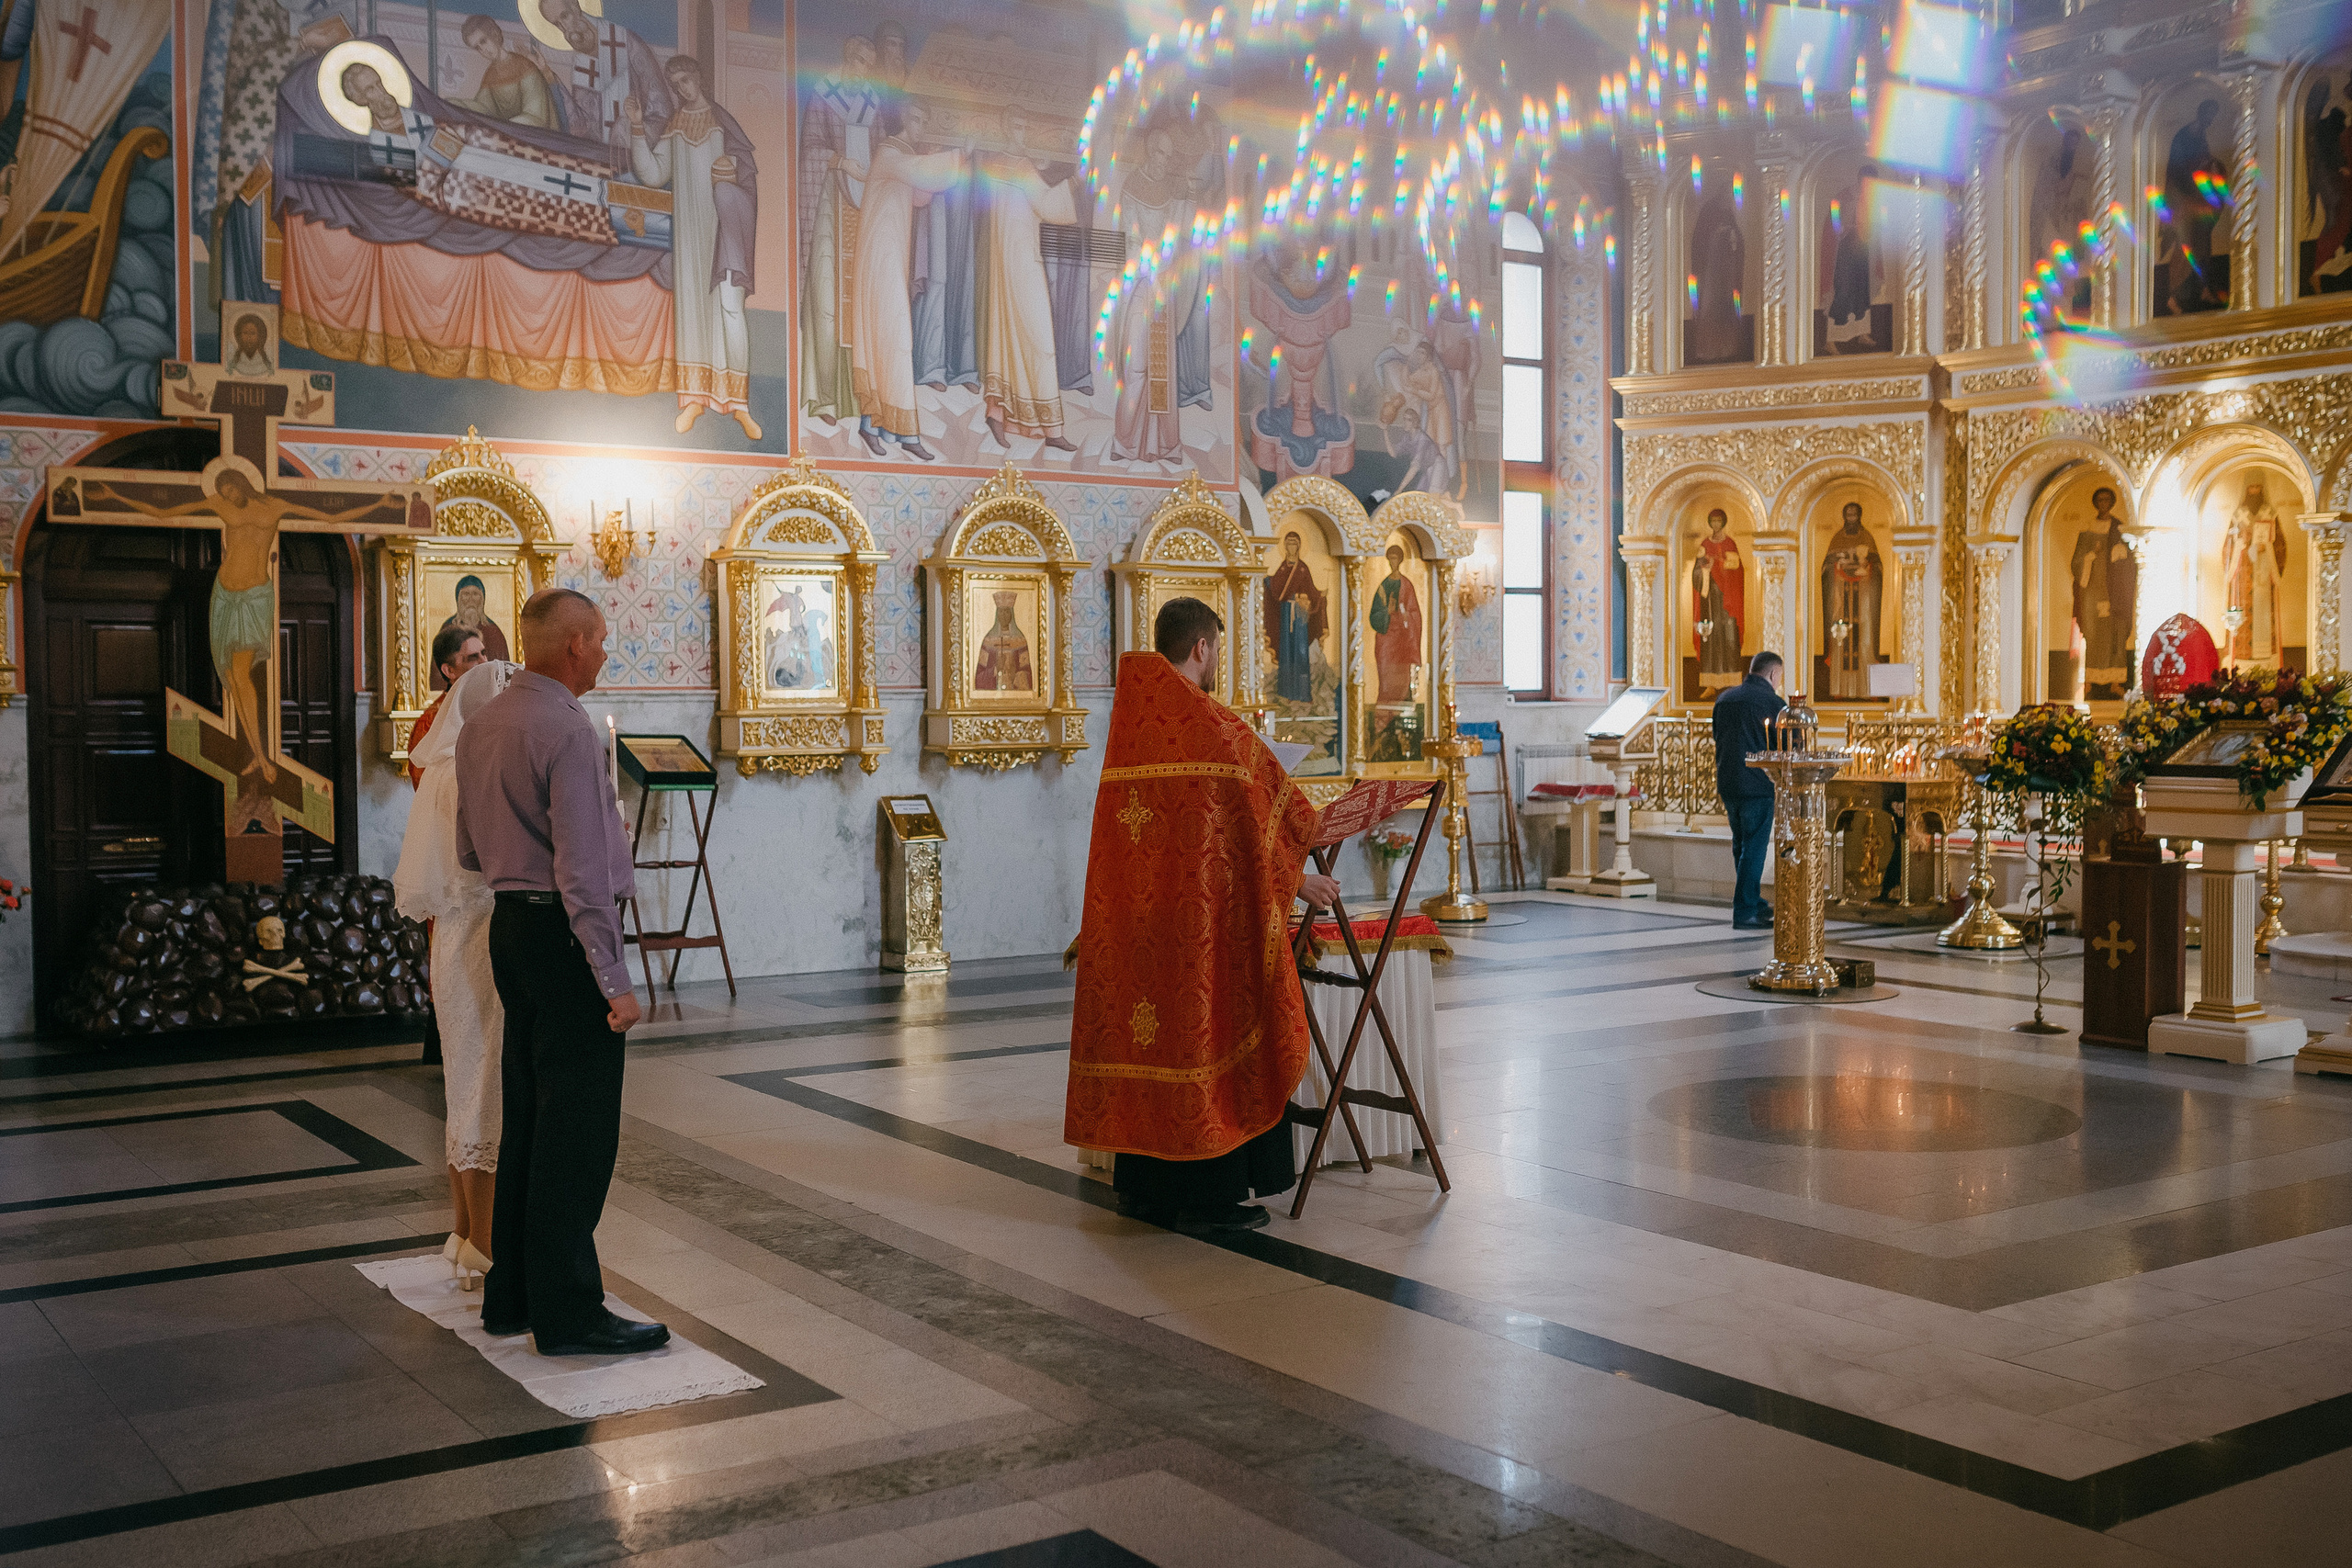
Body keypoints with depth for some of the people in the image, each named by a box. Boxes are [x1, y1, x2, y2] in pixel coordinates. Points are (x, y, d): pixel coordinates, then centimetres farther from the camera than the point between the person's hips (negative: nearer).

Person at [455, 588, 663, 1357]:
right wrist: (614, 981, -19)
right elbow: (583, 869, -21)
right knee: (577, 1128, -4)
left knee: (528, 1116, 15)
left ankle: (512, 1294, 23)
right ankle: (568, 1313, 0)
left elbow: (470, 852, 19)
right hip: (564, 931, -9)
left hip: (509, 925, 9)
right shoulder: (569, 731, -18)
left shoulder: (480, 725, 11)